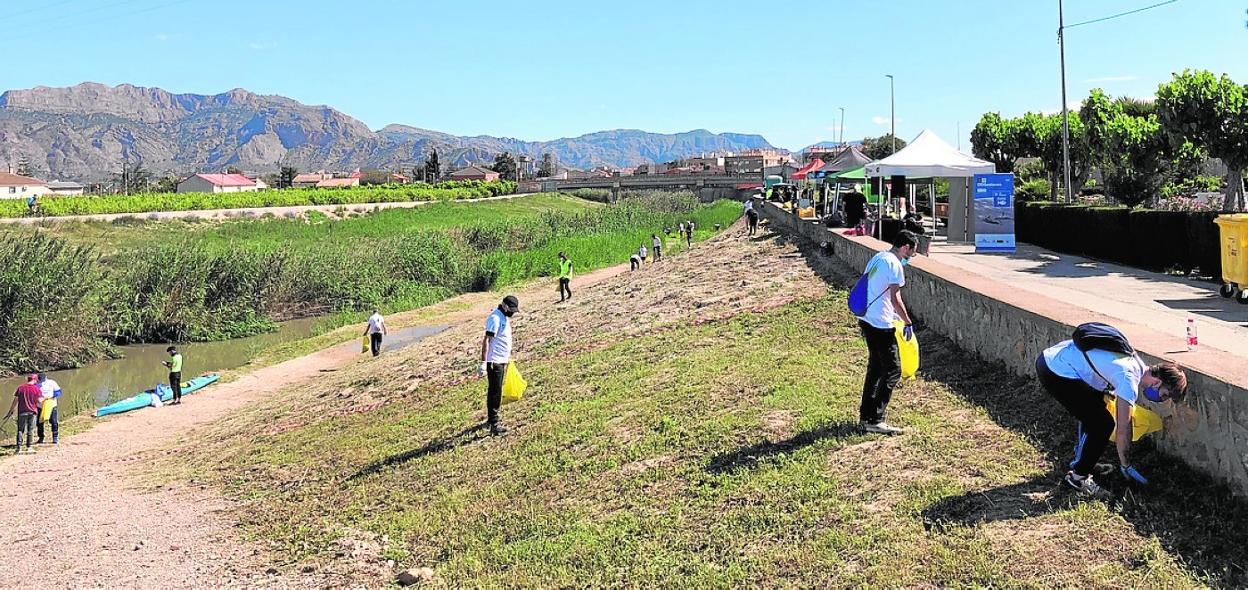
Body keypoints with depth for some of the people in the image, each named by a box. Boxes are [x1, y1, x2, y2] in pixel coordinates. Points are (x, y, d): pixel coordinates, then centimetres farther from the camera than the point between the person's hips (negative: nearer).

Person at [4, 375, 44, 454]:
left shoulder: (20, 387, 2)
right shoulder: (37, 389, -4)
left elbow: (15, 401, 2)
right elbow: (39, 402, -7)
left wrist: (10, 411, 10)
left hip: (22, 412, 1)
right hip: (33, 412, -1)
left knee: (20, 430, 8)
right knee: (30, 430, 6)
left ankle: (18, 447, 3)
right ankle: (28, 447, 8)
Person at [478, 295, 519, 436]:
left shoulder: (505, 317, 12)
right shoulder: (495, 318, -18)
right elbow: (486, 341, -23)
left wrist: (508, 356, 27)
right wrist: (483, 363, -28)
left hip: (502, 361, 10)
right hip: (494, 361, -10)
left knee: (496, 391, 18)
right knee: (495, 392, -8)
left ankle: (491, 418, 29)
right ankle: (494, 425, -7)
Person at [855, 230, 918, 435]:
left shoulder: (878, 258, 13)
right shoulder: (895, 265, -15)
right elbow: (895, 299, -19)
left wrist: (896, 316, 23)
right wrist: (908, 324, -9)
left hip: (866, 320, 10)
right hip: (881, 325, -10)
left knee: (875, 368, 18)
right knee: (892, 371, -2)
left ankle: (865, 415, 23)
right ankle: (875, 420, -3)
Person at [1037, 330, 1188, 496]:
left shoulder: (1137, 364, 12)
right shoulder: (1130, 380, -16)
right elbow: (1123, 429, -9)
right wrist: (1126, 466, 4)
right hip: (1056, 372, -10)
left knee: (1094, 412, 26)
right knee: (1103, 424, -6)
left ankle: (1081, 460, 37)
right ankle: (1078, 477, 6)